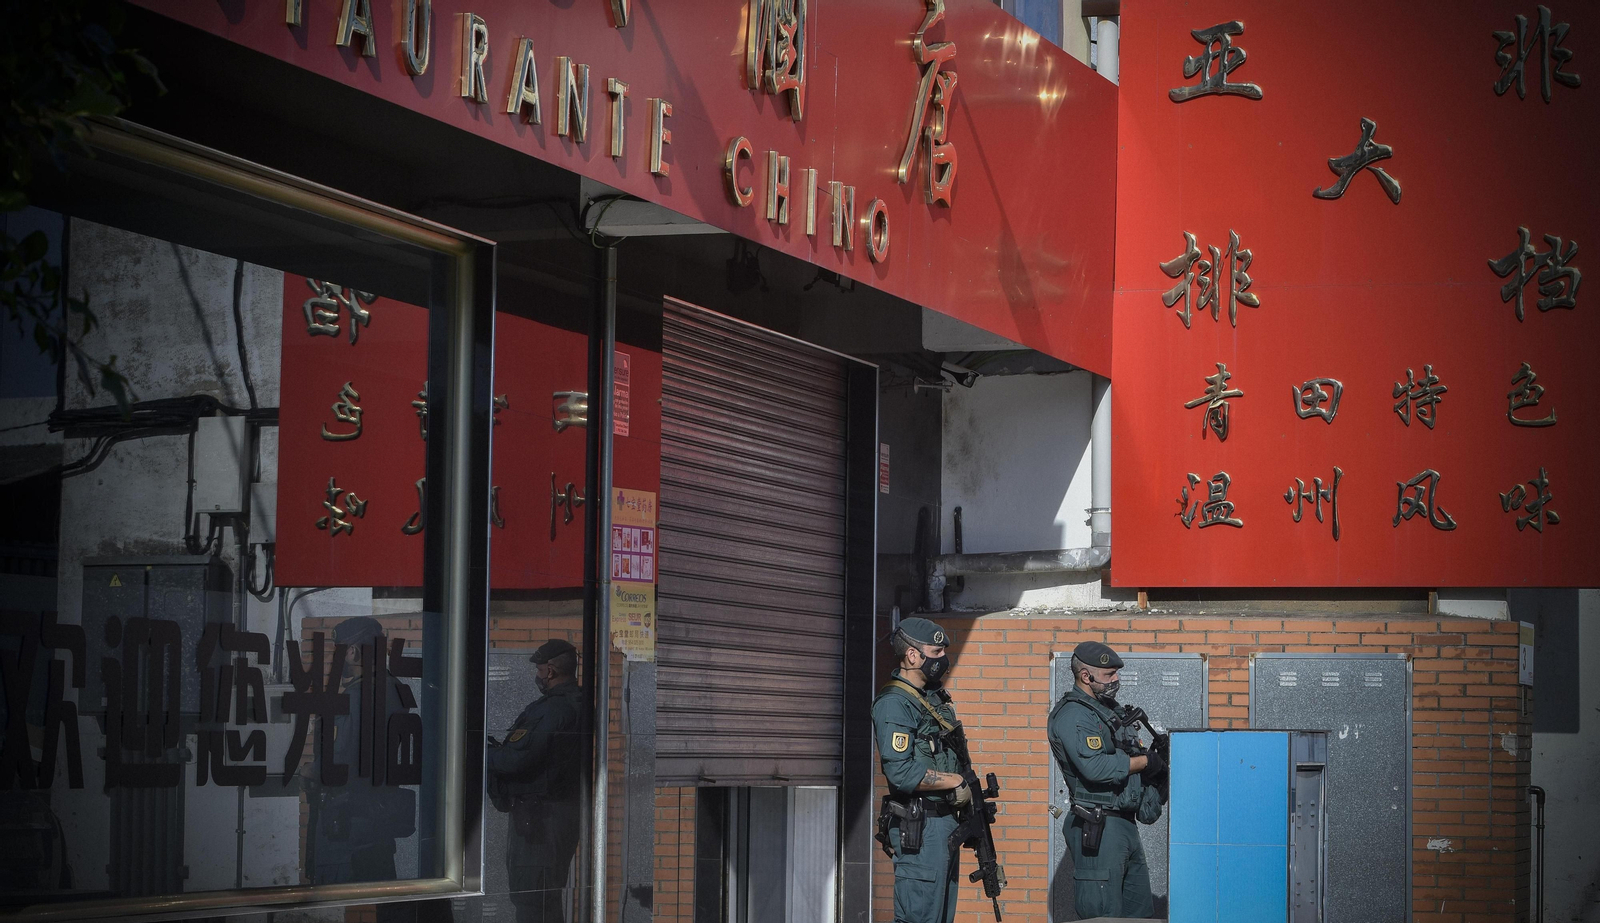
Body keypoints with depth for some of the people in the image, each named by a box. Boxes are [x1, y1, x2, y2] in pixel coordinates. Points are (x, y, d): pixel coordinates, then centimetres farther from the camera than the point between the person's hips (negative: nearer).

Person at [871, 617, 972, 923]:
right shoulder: (893, 704, -15)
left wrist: (971, 795, 11)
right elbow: (902, 773, -24)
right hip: (919, 826, -10)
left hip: (946, 822, 10)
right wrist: (958, 782, -16)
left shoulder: (935, 697, 15)